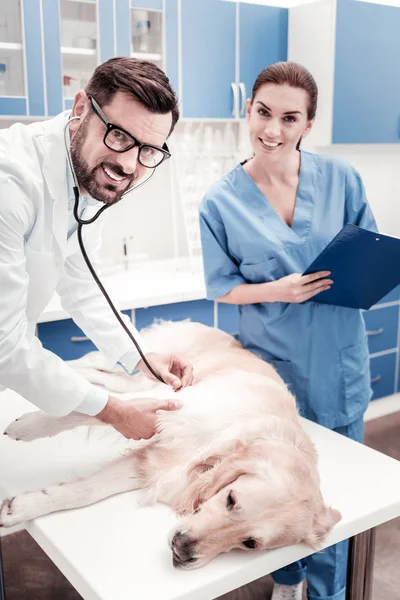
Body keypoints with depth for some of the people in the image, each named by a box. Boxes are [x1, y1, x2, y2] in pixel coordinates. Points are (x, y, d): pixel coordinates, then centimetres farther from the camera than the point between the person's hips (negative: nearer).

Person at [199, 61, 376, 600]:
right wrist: (276, 291, -19)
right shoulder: (221, 202, -7)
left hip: (338, 363, 1)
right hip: (272, 367, -1)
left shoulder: (340, 178, -3)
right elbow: (223, 288, -2)